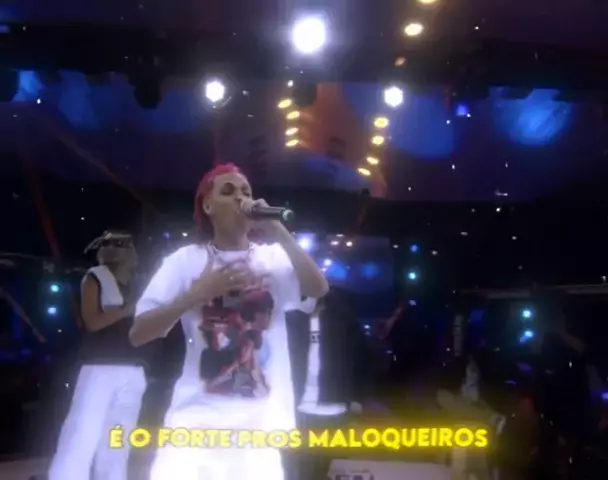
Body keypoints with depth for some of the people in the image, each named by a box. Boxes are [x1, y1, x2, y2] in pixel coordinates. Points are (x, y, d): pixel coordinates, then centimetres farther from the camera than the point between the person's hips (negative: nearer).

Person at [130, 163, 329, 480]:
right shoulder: (186, 260, 3)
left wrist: (276, 230, -15)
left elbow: (319, 289, -11)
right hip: (196, 418, -1)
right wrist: (199, 292, -14)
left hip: (261, 420, 2)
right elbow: (138, 334, -2)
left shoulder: (275, 258, 7)